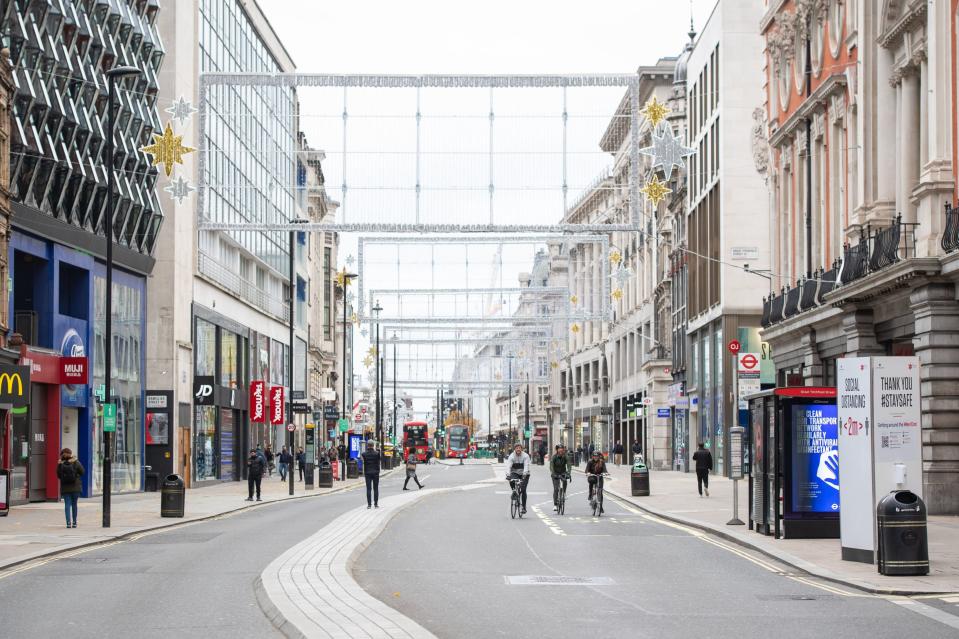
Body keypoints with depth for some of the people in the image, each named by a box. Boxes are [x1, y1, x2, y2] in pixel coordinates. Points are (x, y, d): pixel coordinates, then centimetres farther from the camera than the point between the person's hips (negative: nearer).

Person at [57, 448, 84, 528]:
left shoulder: (61, 464, -8)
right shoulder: (76, 462, -10)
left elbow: (58, 475, -1)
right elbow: (82, 472, -2)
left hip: (65, 488, 0)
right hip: (75, 487, 0)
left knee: (67, 505, 3)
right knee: (74, 504, 12)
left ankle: (68, 522, -8)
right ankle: (74, 522, 14)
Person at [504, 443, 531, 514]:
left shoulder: (525, 456, -13)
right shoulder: (511, 456, -11)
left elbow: (526, 466, -27)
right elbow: (508, 466, -24)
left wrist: (524, 474, -44)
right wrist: (508, 475, -41)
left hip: (524, 474, -1)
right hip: (515, 473, 1)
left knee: (523, 490, -11)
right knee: (511, 481, -31)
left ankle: (524, 507, -2)